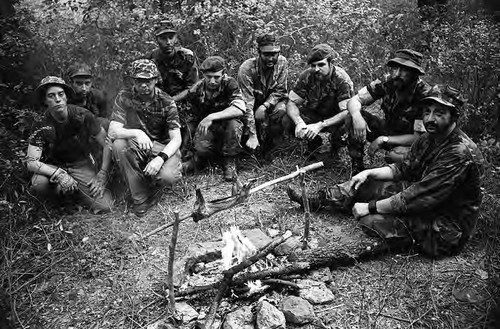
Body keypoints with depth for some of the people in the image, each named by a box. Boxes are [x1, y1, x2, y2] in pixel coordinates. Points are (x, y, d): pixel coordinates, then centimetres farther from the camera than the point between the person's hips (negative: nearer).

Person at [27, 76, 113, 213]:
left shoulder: (83, 116, -15)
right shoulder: (42, 126, -14)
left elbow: (107, 144, -11)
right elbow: (31, 162, -19)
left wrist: (102, 175, -18)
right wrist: (59, 174, -35)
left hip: (81, 164, 1)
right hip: (53, 166, 0)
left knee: (104, 206, -19)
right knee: (38, 183, -36)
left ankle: (76, 190, 11)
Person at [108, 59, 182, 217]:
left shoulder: (166, 102, -10)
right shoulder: (124, 97, -9)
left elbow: (176, 139, -15)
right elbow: (113, 131, -18)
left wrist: (161, 158, -35)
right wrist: (137, 133, -38)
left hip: (163, 147, -2)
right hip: (136, 148, 2)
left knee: (168, 176, -33)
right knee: (118, 144, -32)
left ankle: (151, 188, 9)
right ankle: (141, 197, -17)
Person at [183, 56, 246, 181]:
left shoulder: (229, 84, -17)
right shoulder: (195, 92, -7)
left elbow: (240, 109, -33)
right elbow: (193, 120, 7)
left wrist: (212, 117, -38)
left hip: (227, 127, -1)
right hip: (206, 128, 1)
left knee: (233, 124, -36)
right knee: (201, 148, -31)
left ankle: (229, 161, -13)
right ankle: (199, 158, 8)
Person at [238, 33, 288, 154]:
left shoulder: (282, 62, -16)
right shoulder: (246, 69, -27)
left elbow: (279, 91, -10)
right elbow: (247, 103, -30)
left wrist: (264, 106, -31)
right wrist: (252, 136, -35)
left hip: (272, 101, 1)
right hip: (255, 102, -1)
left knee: (281, 111, -29)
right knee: (261, 117, -29)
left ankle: (272, 146, -10)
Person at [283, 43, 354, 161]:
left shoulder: (341, 79, -25)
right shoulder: (306, 76, -16)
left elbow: (346, 112, -32)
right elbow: (291, 103, -15)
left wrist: (320, 125, -45)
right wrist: (299, 122, -38)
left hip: (335, 118, -3)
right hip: (313, 114, 3)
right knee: (287, 122, -23)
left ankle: (335, 147, 0)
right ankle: (314, 143, 6)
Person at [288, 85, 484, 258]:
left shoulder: (461, 153, -28)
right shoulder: (429, 138, 1)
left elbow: (418, 198, -30)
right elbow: (403, 169, 10)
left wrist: (370, 207, -23)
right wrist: (369, 172, -7)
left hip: (447, 229, -8)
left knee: (371, 221, -25)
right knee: (364, 184, 0)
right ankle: (318, 200, 13)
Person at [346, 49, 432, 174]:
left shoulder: (425, 96, -26)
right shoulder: (387, 82, -14)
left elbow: (419, 137, -24)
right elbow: (353, 101, -13)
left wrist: (384, 140, -29)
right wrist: (357, 116, -37)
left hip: (406, 141, -4)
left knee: (395, 156, -40)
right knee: (351, 119, -18)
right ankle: (357, 167, -9)